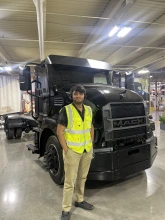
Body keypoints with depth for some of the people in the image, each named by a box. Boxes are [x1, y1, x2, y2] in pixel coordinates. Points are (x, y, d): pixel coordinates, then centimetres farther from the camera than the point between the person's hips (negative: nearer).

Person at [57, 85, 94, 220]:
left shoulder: (89, 110, 5)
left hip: (87, 150, 6)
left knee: (82, 178, 21)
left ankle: (80, 200, 42)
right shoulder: (66, 110, -12)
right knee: (70, 182, 4)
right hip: (72, 151, -5)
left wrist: (91, 145, 9)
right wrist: (66, 150, -15)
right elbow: (60, 132, -13)